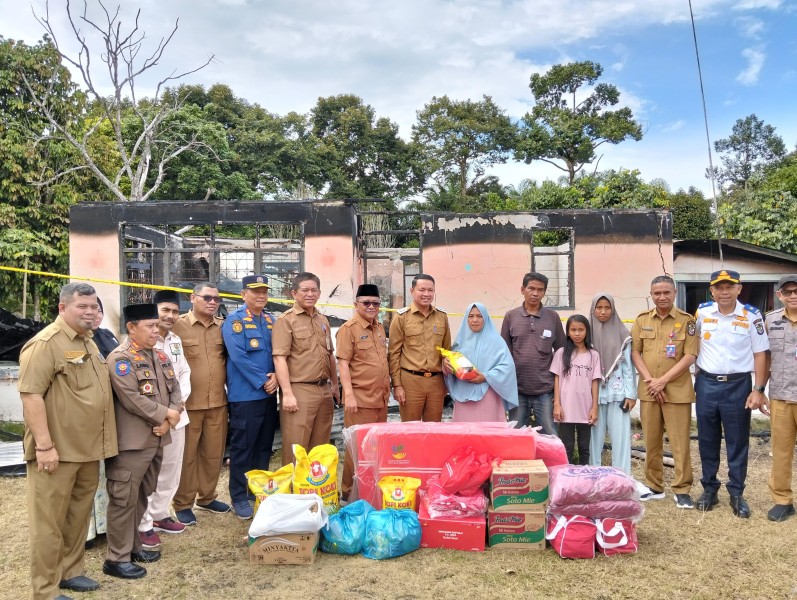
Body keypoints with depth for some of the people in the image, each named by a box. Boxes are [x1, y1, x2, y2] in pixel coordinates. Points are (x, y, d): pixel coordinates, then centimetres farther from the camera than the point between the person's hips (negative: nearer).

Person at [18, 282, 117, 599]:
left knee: (79, 515, 18)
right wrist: (44, 445, -23)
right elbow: (31, 395, -20)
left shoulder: (89, 342, 14)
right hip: (57, 451, -8)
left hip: (88, 449, 8)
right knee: (49, 521, 3)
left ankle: (70, 571, 33)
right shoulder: (45, 343, -14)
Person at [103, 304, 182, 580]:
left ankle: (133, 545, 31)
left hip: (157, 439, 8)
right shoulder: (119, 358, -13)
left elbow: (175, 389, 10)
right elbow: (132, 399, -21)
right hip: (132, 442, -8)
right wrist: (165, 414, -14)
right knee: (124, 499, 0)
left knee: (142, 496, 18)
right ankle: (117, 558, 11)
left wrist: (169, 418, -8)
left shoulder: (161, 357, 13)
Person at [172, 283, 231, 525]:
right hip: (188, 403, -5)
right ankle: (183, 504, 19)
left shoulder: (223, 327, 8)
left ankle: (207, 497, 30)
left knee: (214, 453, 13)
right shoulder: (178, 325, -7)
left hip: (218, 402, 5)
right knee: (187, 455, 6)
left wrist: (225, 382, 10)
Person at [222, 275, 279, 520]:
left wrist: (276, 376, -9)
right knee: (242, 448, 1)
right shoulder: (234, 321, -8)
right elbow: (238, 356, -16)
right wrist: (262, 382, -15)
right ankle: (239, 498, 12)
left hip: (269, 394, 6)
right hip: (245, 395, -6)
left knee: (264, 446, 14)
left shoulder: (271, 320, 11)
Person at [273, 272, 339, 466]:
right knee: (296, 449, -2)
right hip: (299, 391, -7)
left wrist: (334, 385, 18)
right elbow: (279, 358, -14)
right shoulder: (286, 320, -6)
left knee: (320, 447, 15)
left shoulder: (323, 320, 15)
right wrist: (287, 393, -20)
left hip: (324, 390, 7)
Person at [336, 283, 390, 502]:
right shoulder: (349, 328, -9)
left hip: (380, 398, 7)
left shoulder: (380, 327, 13)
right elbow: (343, 363, -14)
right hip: (360, 399, -7)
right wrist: (349, 395, -20)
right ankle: (348, 492, 12)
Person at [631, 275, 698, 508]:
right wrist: (650, 380, -7)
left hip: (677, 390, -3)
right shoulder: (641, 320, 7)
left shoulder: (686, 320, -2)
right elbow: (634, 352, 5)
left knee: (680, 442, 0)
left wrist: (663, 380, -12)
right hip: (648, 390, 3)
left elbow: (690, 356, -7)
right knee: (651, 441, 10)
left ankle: (682, 489, 12)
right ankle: (654, 486, 22)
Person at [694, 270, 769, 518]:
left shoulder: (751, 315, -7)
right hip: (706, 384, 2)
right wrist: (697, 378, 10)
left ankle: (737, 494, 19)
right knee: (707, 440, 11)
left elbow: (760, 354, -3)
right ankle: (709, 489, 24)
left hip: (738, 385, -2)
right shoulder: (702, 312, -1)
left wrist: (758, 390, -7)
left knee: (737, 442, 7)